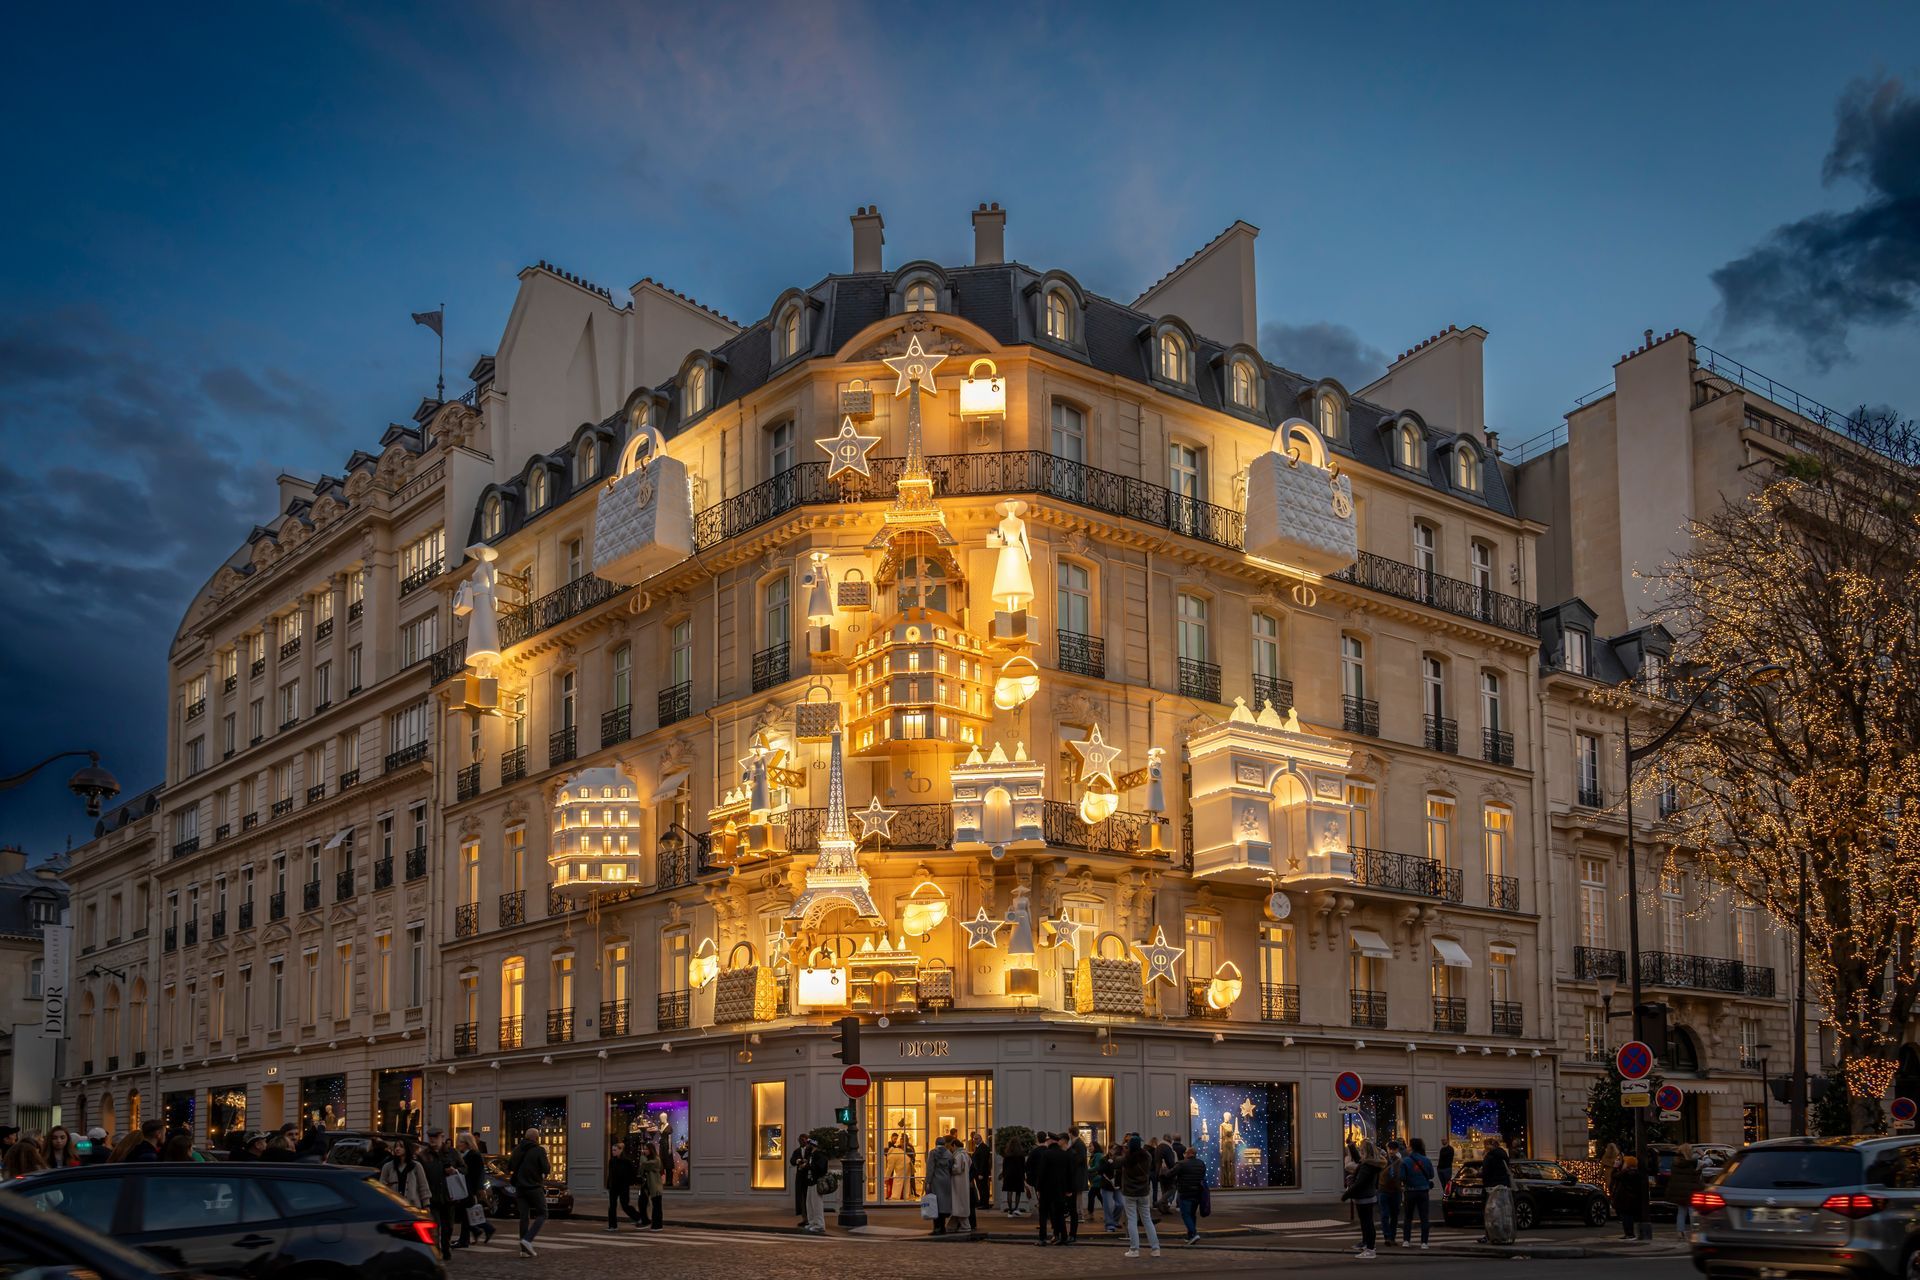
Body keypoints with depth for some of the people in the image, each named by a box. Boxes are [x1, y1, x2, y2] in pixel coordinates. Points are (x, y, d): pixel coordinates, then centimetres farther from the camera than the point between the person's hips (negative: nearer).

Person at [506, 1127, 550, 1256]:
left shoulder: (517, 1150, 8)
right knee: (542, 1215, 4)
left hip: (520, 1187, 6)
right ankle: (527, 1240, -15)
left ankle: (525, 1250, 4)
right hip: (535, 1187, -6)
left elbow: (509, 1168, 13)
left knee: (524, 1217, 7)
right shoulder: (539, 1150, -10)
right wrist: (549, 1164, 7)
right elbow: (545, 1169, -14)